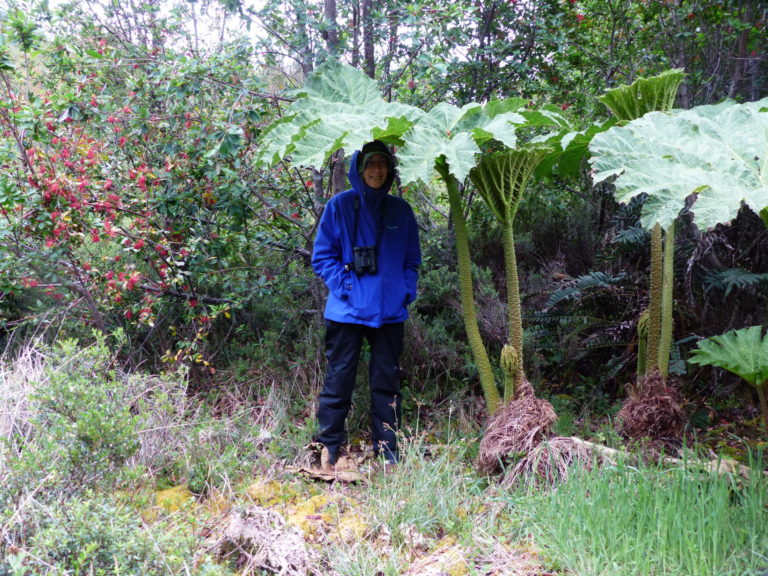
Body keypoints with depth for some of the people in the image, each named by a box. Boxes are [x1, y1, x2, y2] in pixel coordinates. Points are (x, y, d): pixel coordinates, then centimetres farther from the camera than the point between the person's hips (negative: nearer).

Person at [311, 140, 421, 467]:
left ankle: (387, 454, 19)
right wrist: (343, 287, -11)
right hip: (347, 311, -3)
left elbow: (412, 260, 15)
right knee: (338, 380, 0)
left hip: (390, 313, 3)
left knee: (387, 382, 9)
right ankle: (328, 451, 11)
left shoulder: (401, 211, 10)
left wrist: (407, 291, 0)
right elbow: (322, 256, 1)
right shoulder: (339, 206, 1)